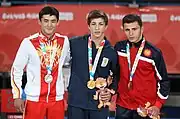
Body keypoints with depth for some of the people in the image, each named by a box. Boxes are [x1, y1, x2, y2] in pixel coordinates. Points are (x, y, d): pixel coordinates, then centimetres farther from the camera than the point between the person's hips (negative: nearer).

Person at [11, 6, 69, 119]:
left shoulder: (64, 41, 2)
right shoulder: (28, 42, -7)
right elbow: (16, 69, 0)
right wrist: (17, 96, -4)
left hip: (57, 99, 3)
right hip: (34, 99, -3)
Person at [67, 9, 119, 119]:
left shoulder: (111, 52, 3)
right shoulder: (75, 43, -2)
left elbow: (116, 75, 16)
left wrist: (111, 91, 1)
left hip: (100, 104, 1)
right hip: (76, 102, -1)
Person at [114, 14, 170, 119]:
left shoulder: (154, 52, -8)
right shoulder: (119, 48, 2)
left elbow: (164, 81, -3)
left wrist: (158, 105, -7)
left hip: (146, 108, -3)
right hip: (122, 106, 3)